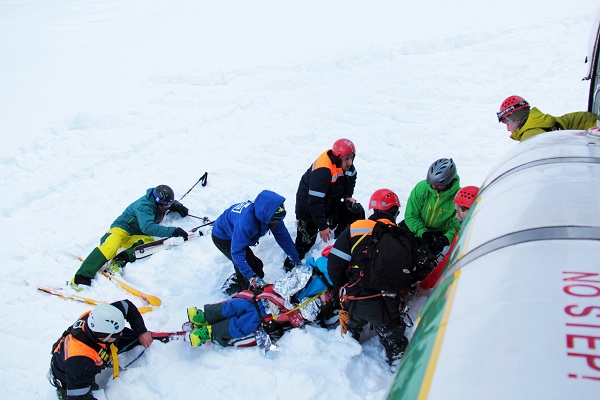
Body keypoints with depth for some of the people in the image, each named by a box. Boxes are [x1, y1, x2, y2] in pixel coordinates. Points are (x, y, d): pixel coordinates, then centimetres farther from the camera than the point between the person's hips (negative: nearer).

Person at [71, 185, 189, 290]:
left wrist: (177, 206, 3)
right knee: (110, 247, -36)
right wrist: (173, 231, -41)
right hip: (121, 229, -7)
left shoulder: (161, 203, 1)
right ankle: (82, 277, -41)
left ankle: (121, 260, -35)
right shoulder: (144, 205, -23)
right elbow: (147, 227, -37)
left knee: (150, 242, -27)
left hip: (136, 236, 7)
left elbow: (171, 203, 27)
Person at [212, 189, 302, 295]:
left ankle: (232, 283, 24)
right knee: (253, 266, -15)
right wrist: (252, 277, -45)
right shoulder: (246, 221, -45)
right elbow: (237, 252, -42)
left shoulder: (272, 216, -23)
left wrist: (297, 261, -5)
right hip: (222, 238, -7)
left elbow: (283, 237, -10)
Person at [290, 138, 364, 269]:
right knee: (306, 241, -3)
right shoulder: (322, 171, -34)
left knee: (357, 212, 0)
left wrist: (348, 196, 1)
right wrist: (323, 226, -31)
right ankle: (291, 263, 19)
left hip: (330, 203, 8)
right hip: (308, 208, -8)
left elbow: (351, 178, 18)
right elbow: (314, 201, -35)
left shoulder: (346, 164, -8)